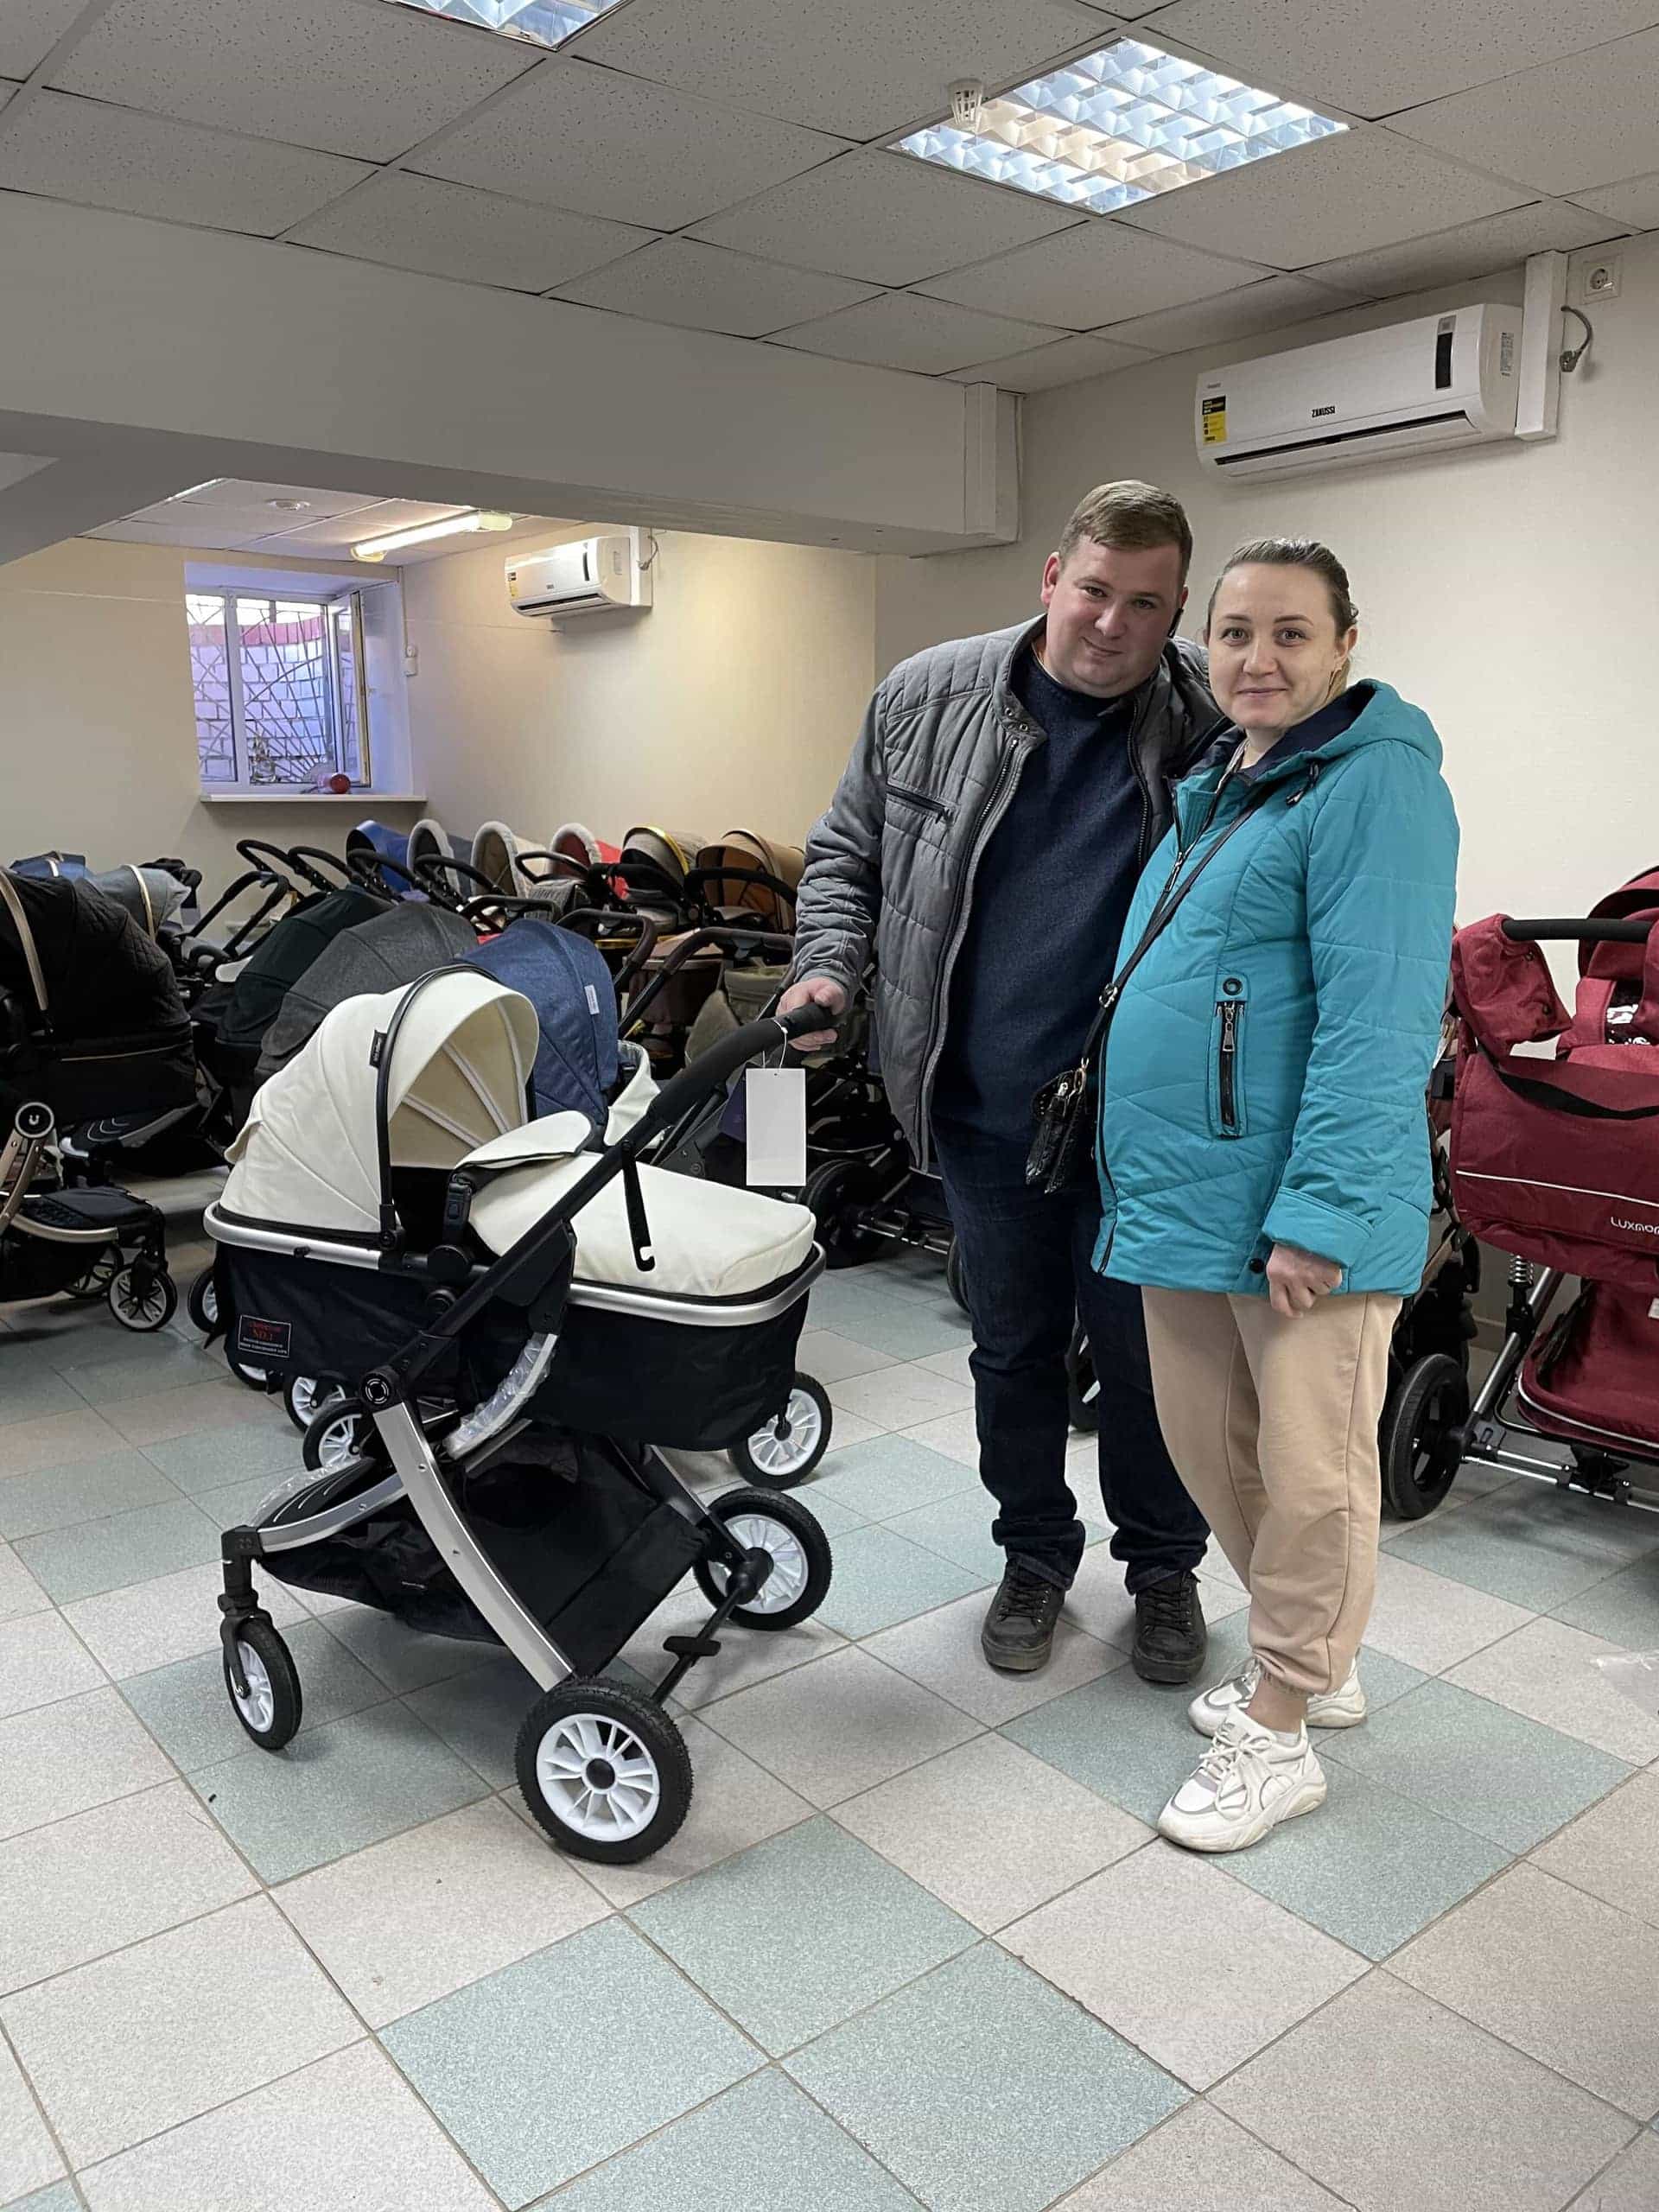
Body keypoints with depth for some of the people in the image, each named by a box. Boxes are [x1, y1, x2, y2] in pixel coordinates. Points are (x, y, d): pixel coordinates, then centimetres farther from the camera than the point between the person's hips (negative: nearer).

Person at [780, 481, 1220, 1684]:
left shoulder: (1212, 722, -6)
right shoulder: (929, 698, -1)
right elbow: (848, 850, 11)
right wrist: (831, 964, -5)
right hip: (985, 1113, 2)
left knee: (1145, 1351, 11)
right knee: (1013, 1349, 17)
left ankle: (1164, 1566, 35)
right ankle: (1036, 1556, 38)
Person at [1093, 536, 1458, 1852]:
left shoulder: (1374, 783, -11)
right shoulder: (1210, 792, 17)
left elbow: (1380, 1020, -20)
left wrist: (1319, 1212, -24)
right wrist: (1143, 1174, 20)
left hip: (1304, 1214, -9)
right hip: (1185, 1198, 9)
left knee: (1310, 1472, 3)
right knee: (1209, 1446, 17)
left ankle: (1278, 1734, 20)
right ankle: (1313, 1663, 37)